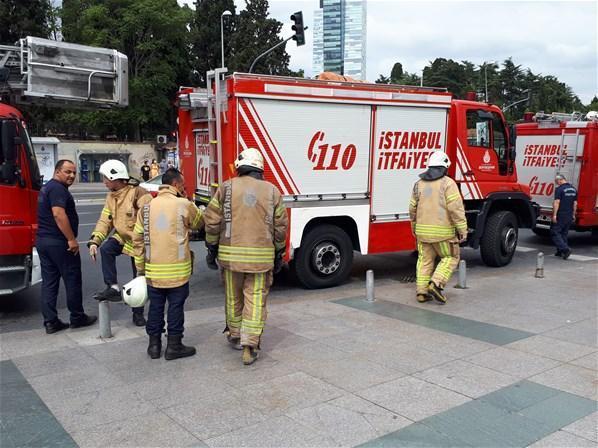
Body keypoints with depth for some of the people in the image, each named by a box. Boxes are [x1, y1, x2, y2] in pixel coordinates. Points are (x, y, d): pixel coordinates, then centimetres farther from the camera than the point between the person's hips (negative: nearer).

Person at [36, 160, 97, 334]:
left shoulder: (47, 187, 19)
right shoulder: (58, 188, -14)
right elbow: (58, 214, -26)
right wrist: (72, 239, -24)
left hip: (43, 240, 10)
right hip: (59, 242, -10)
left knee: (49, 282, 8)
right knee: (72, 280, 3)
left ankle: (50, 322, 10)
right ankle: (77, 318, 13)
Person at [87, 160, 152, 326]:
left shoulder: (138, 193, -22)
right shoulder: (111, 197, 4)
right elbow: (105, 221, 4)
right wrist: (94, 241, -9)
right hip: (121, 237, 6)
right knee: (106, 249, -26)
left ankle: (138, 313, 22)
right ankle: (113, 288, -16)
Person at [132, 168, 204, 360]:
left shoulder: (147, 207, 3)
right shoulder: (184, 205, -9)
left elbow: (138, 239, 4)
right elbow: (199, 223, 9)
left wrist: (140, 267, 12)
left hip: (153, 270, 4)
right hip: (178, 269, -4)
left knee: (155, 306, 14)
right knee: (176, 306, 8)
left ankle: (154, 345, 23)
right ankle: (174, 346, 14)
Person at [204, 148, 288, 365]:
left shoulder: (226, 188, 0)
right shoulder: (272, 191, 2)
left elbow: (212, 221, -1)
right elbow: (280, 226, 4)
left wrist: (211, 249, 9)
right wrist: (278, 254, 14)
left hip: (231, 254, 1)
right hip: (262, 256, 0)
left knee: (234, 298, 17)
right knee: (256, 300, 4)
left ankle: (235, 336, 33)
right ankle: (249, 346, 0)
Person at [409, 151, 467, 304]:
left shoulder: (419, 184, 7)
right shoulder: (448, 183, -9)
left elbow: (413, 208, 12)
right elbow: (456, 208, -16)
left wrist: (414, 227, 25)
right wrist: (462, 229, -11)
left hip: (423, 231, 5)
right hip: (443, 231, -5)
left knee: (425, 260, 13)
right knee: (450, 258, 11)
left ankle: (422, 292, 11)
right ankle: (436, 284, -5)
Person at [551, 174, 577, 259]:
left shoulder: (559, 189, -12)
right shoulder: (573, 189, 12)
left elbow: (557, 202, -18)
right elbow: (575, 203, 15)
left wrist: (554, 215, -17)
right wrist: (573, 215, 21)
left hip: (561, 215, -8)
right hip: (569, 216, 8)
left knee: (555, 232, -3)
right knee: (564, 233, 15)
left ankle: (565, 249, -15)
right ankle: (560, 251, 18)